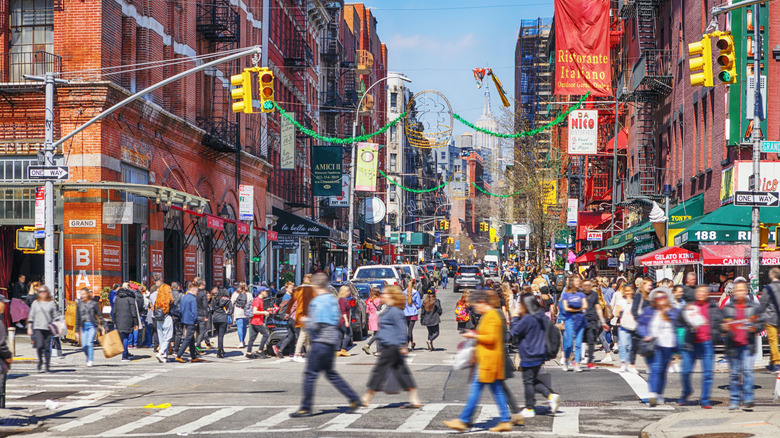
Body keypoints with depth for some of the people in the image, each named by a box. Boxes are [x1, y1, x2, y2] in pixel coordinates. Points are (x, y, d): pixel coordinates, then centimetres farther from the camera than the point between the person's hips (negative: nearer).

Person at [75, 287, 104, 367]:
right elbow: (77, 318, 13)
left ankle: (90, 360, -9)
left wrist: (103, 326, 0)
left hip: (92, 325, -3)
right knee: (84, 346, 0)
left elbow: (99, 315, 4)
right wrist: (77, 331, 14)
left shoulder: (93, 303, -1)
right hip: (83, 326, 3)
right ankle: (88, 357, 26)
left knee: (90, 343, -16)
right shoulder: (79, 304, 8)